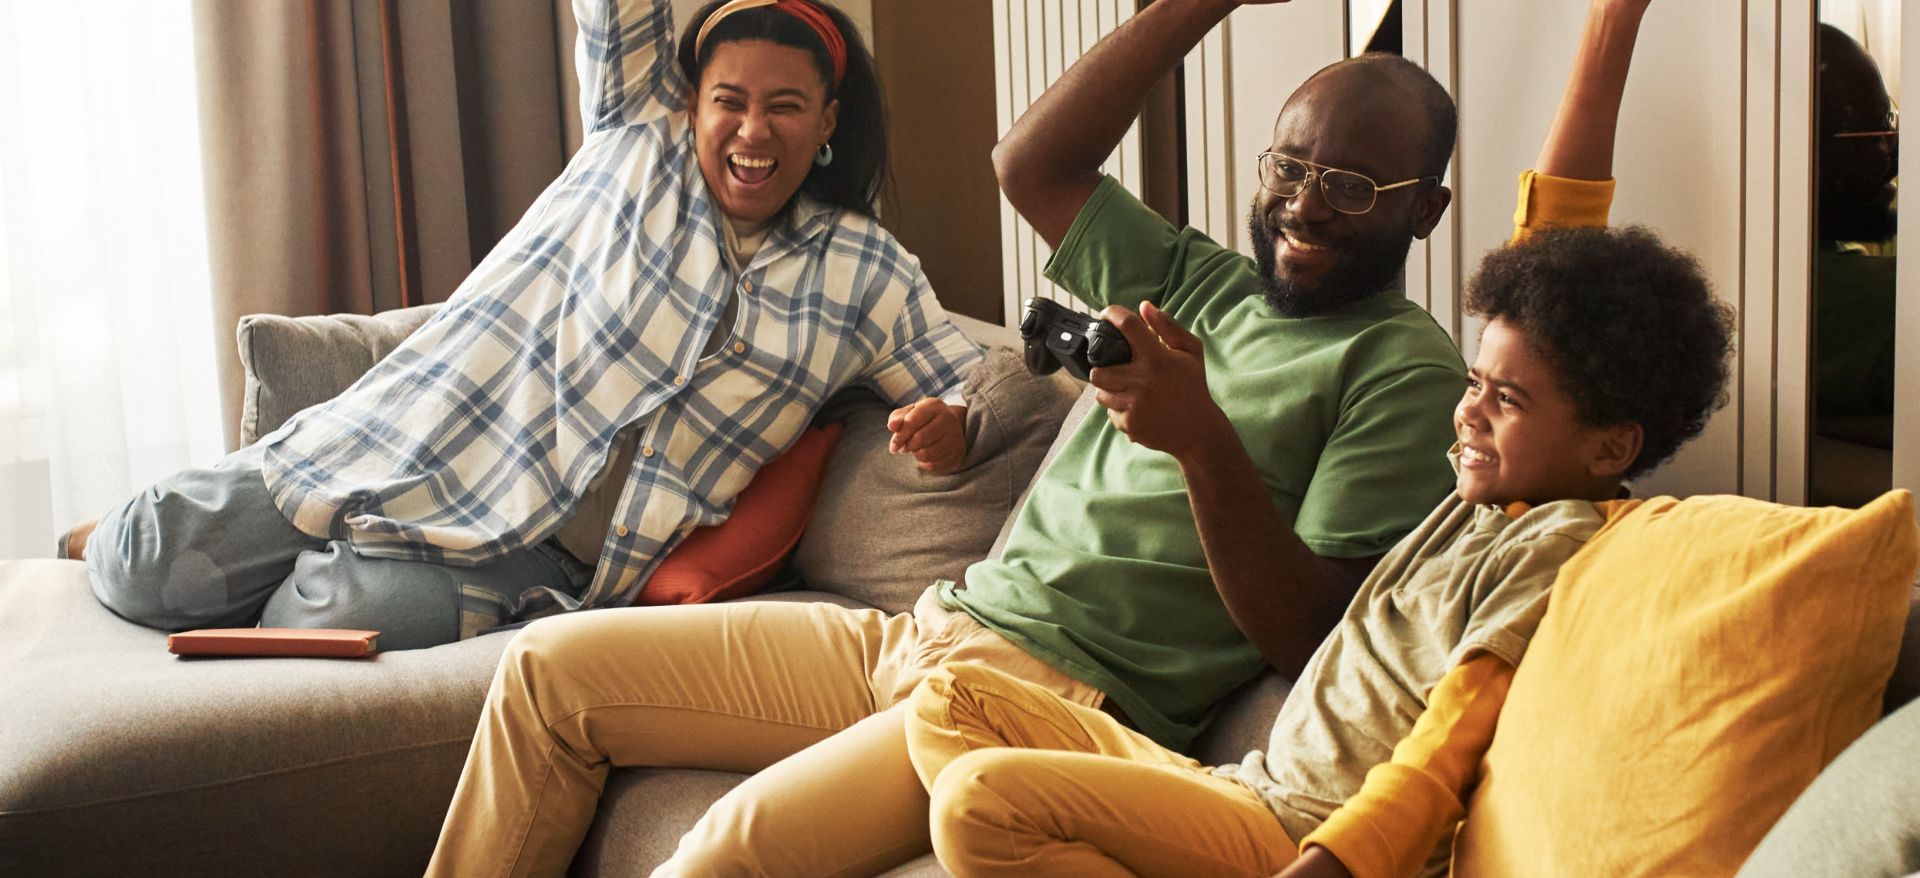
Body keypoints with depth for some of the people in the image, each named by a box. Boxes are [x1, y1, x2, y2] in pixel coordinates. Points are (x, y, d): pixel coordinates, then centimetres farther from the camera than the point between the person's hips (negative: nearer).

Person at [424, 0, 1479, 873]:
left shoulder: (1403, 369, -4)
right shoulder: (1203, 284, 17)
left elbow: (1308, 636, -12)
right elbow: (1032, 163, 14)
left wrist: (1204, 440, -26)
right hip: (925, 631, 8)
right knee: (550, 665, 5)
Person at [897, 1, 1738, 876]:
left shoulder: (1559, 542, -12)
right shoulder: (1497, 487, 13)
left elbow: (1438, 760, -21)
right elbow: (1551, 233, 16)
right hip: (1258, 794, 10)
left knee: (983, 800, -29)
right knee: (951, 701, 4)